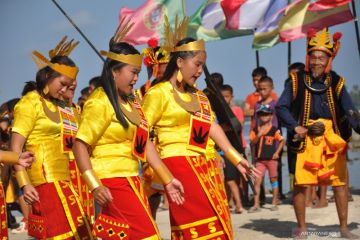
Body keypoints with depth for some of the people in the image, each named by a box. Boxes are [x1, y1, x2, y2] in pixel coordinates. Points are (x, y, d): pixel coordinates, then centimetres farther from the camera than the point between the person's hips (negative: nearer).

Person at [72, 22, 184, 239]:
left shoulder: (131, 103, 14)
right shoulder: (99, 103, -12)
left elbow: (145, 143, 14)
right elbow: (80, 145, -15)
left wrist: (168, 180, 10)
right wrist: (95, 186, -24)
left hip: (131, 181, 8)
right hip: (112, 183, -8)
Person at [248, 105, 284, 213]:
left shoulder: (274, 130, -3)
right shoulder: (255, 130, 4)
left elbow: (282, 141, 2)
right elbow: (252, 143, -2)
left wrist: (277, 152, -5)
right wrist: (259, 135, -17)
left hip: (271, 158, -2)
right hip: (260, 159, 2)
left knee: (273, 179, 8)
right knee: (257, 181, -3)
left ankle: (274, 203, 17)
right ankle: (256, 204, 0)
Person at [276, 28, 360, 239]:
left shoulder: (337, 83, -1)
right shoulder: (296, 81, -4)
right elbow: (281, 107, -3)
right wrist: (296, 127, -15)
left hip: (333, 139, 1)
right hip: (306, 140, -1)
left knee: (340, 183, 4)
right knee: (300, 184, -2)